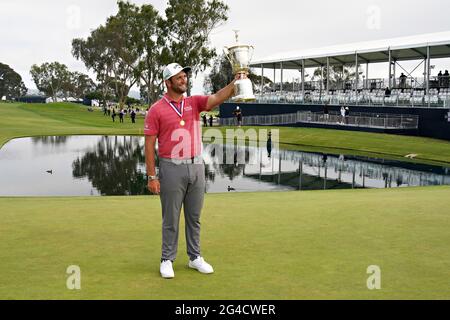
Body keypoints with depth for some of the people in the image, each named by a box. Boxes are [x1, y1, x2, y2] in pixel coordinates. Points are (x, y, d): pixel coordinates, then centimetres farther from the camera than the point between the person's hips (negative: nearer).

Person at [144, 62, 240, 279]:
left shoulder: (195, 102, 6)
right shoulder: (157, 110, -5)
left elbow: (217, 98, -12)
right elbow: (149, 145, -6)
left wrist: (235, 83, -30)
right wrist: (151, 177, -10)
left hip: (196, 166, 4)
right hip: (171, 168, -4)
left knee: (194, 216, 13)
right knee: (170, 218, 4)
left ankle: (195, 257, 25)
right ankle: (167, 260, 17)